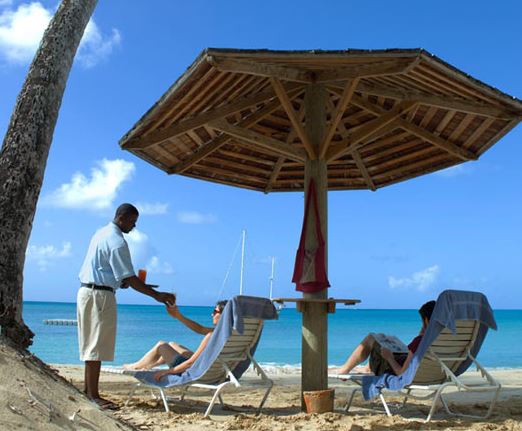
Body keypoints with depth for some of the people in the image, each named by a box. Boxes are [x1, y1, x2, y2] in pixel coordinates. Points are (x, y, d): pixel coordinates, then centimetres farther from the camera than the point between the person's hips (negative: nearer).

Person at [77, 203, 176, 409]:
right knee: (97, 345, -5)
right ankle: (93, 395, 0)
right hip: (101, 295, -10)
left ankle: (88, 390, 22)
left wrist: (120, 282, 17)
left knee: (90, 344, 14)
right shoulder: (117, 241, -16)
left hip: (86, 290, 10)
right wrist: (157, 295, -17)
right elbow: (129, 278, -19)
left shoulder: (101, 233, 15)